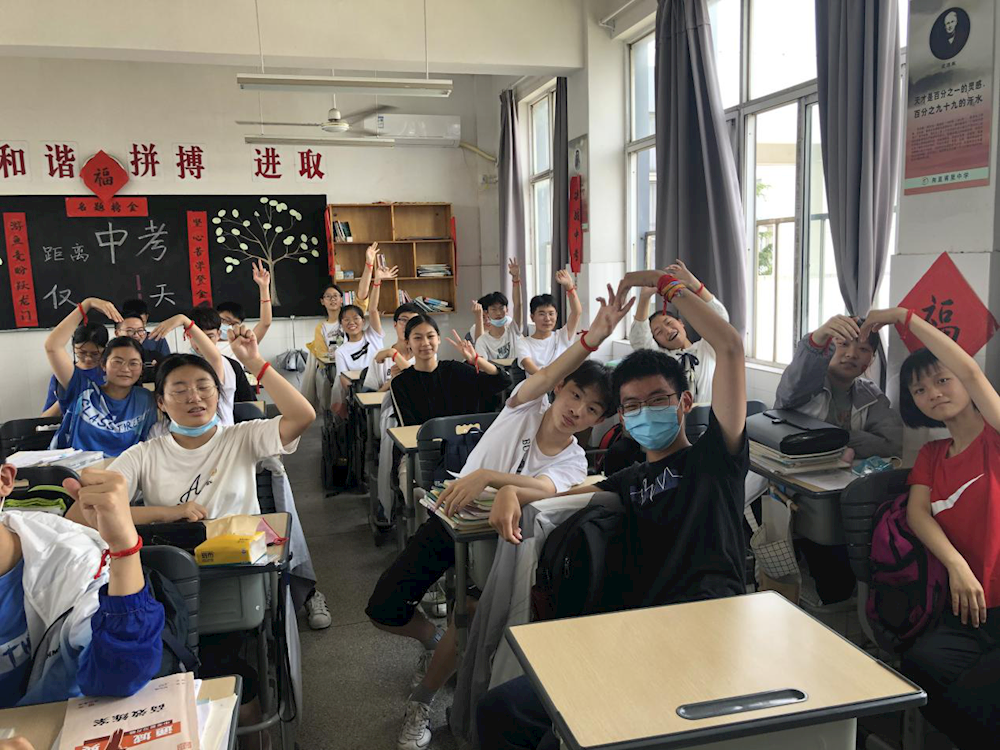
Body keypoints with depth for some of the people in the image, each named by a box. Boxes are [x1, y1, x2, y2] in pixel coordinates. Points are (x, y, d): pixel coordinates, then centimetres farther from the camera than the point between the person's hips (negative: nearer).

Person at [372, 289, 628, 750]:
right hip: (451, 517, 1)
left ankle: (421, 703, 4)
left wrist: (487, 477, -53)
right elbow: (546, 374, -34)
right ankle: (433, 641, 32)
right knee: (383, 611, -4)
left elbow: (541, 489, -35)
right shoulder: (526, 407, -11)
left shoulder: (572, 463, -12)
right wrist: (591, 339, -49)